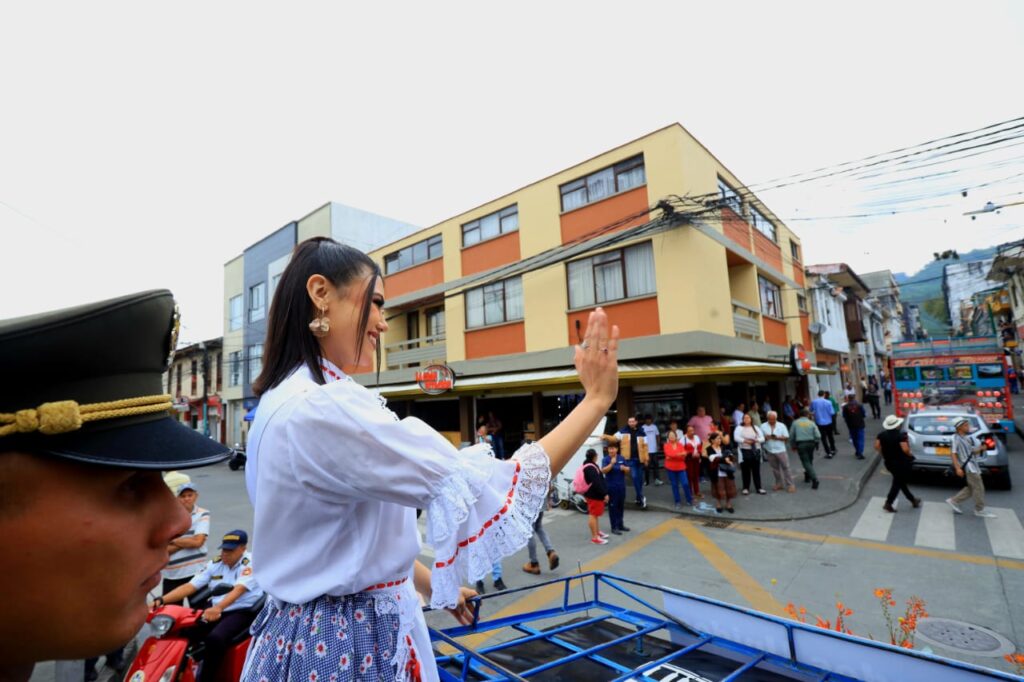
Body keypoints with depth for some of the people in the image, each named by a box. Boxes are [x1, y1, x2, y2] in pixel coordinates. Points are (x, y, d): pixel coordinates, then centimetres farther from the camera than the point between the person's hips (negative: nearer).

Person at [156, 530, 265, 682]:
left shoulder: (251, 563, -15)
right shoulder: (215, 564, 5)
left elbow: (238, 590, -29)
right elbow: (190, 586, -1)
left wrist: (218, 608, -46)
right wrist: (162, 599, -16)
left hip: (242, 611, -6)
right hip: (215, 609, 7)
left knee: (214, 639, -31)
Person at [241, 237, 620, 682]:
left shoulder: (286, 401, 3)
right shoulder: (324, 408, -29)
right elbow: (480, 488, -30)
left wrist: (432, 586, 16)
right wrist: (596, 399, -21)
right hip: (350, 644, -8)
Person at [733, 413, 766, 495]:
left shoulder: (756, 428, 13)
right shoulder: (739, 428, 2)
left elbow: (762, 438, 5)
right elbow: (736, 438, -12)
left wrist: (756, 440, -16)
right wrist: (745, 441, -26)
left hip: (756, 451, 3)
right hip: (744, 451, -3)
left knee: (756, 470, 5)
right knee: (746, 471, 1)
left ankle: (759, 488, 12)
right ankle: (746, 488, 9)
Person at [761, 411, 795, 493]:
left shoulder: (781, 425, 0)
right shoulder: (763, 426, 2)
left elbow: (787, 438, -1)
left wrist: (777, 437, -17)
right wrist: (765, 438, -18)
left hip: (781, 450, -2)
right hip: (770, 451, 2)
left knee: (785, 467, -2)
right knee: (775, 468, 10)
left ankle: (790, 485, 5)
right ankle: (779, 484, 22)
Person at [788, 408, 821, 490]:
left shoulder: (795, 423, 1)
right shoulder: (811, 423, 1)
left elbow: (791, 436, 2)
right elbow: (818, 436, -6)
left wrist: (793, 446, 14)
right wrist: (816, 444, 10)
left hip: (800, 444, -2)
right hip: (811, 443, 2)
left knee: (806, 462, -2)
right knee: (810, 461, 22)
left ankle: (814, 479, -14)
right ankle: (808, 476, 33)